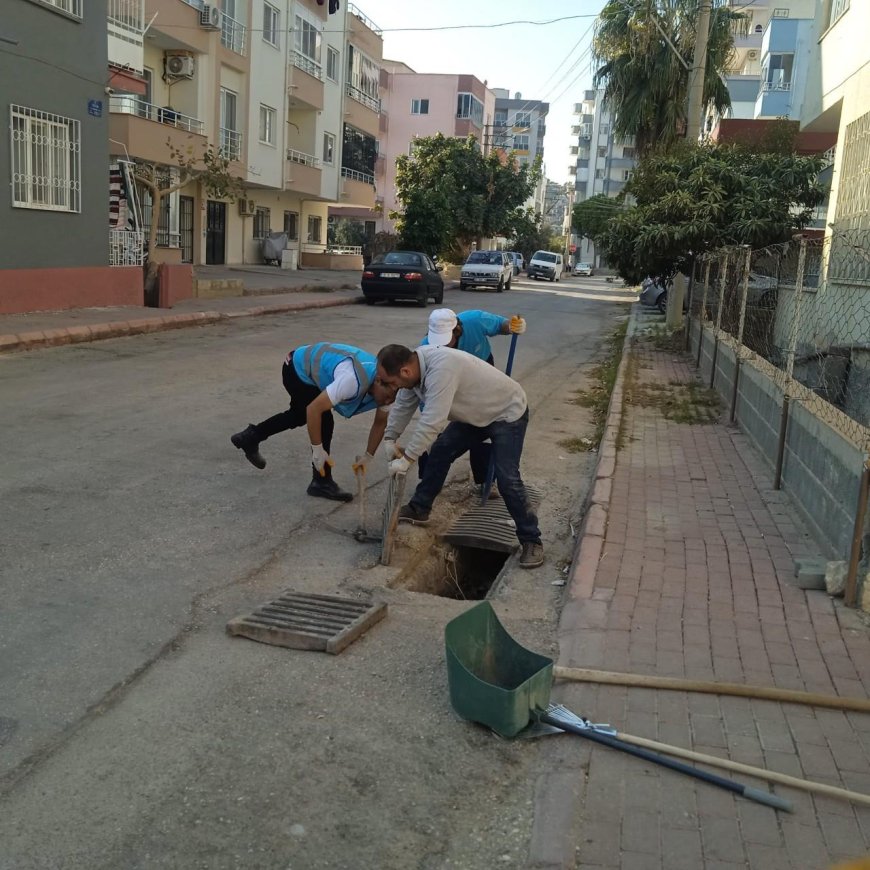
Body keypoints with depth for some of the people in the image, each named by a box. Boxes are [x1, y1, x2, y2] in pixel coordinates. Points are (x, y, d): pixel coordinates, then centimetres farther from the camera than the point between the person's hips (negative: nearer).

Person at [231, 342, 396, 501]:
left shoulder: (384, 385, -17)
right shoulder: (353, 381, -42)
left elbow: (380, 422, 0)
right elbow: (314, 408, -37)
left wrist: (368, 457, 0)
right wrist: (318, 450, -29)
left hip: (310, 366, 9)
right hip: (297, 368, -9)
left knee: (301, 415, 28)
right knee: (324, 422, -14)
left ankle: (250, 437, 46)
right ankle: (321, 482, 1)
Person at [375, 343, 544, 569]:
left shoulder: (440, 369, -40)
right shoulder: (414, 364, -11)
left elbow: (431, 422, -41)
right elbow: (403, 406, 5)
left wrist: (406, 459, -34)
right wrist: (390, 438, 3)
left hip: (508, 412, -9)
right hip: (475, 413, 9)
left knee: (507, 478, -15)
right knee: (440, 451, 7)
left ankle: (531, 541, -3)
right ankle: (419, 510, 22)